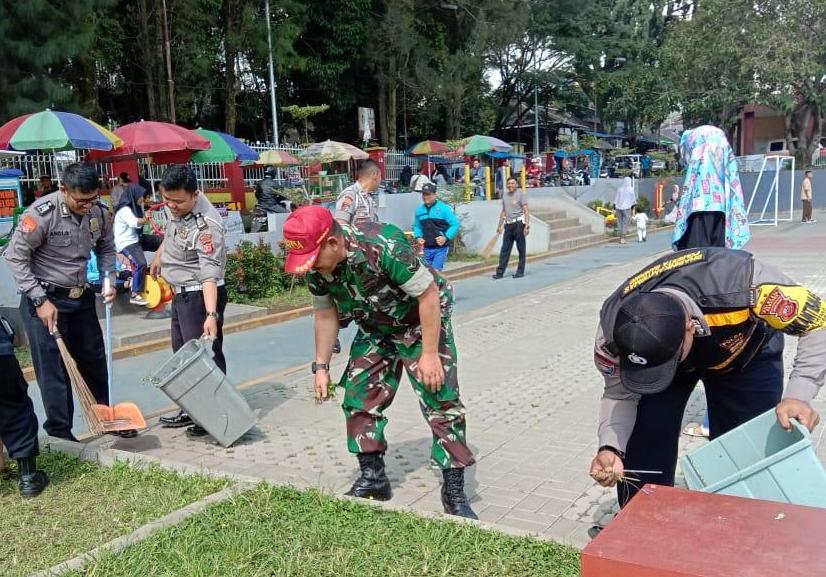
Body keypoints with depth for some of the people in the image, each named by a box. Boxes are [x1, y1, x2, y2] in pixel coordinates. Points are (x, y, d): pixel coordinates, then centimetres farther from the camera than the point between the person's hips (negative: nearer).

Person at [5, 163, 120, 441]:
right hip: (44, 299, -5)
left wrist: (109, 280, -4)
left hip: (82, 296, 5)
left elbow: (106, 249, 12)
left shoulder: (100, 212, -6)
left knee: (95, 361, 15)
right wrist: (40, 300, -18)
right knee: (52, 369, -1)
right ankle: (59, 434, 10)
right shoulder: (41, 213, -22)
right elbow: (16, 257, -15)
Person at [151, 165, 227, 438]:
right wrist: (159, 256, 32)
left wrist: (211, 315, -45)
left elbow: (209, 275, -36)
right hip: (181, 293, 10)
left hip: (201, 295, -10)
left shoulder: (206, 226, -30)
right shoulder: (175, 206, -4)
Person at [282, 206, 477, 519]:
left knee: (441, 401, -10)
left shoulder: (384, 246, -38)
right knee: (358, 397, 0)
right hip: (375, 330, 6)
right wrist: (321, 366, 0)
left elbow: (429, 293, -29)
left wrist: (430, 354, -26)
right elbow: (325, 314, 0)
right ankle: (372, 477, 15)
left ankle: (454, 491, -1)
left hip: (421, 322, -6)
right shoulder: (316, 265, -17)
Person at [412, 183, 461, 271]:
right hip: (427, 248, 5)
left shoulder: (443, 208, -7)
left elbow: (456, 224, -8)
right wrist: (418, 237, 1)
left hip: (441, 248, -5)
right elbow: (416, 226, 20)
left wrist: (446, 237, -19)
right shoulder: (419, 210, 8)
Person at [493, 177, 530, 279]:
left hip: (518, 223, -5)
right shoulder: (505, 195, 15)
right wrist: (500, 225, 20)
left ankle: (520, 271, 7)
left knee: (521, 249, 2)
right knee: (505, 249, 2)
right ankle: (500, 272, 3)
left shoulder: (520, 193, -2)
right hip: (508, 224, 5)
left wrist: (527, 225, -15)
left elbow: (526, 210, -6)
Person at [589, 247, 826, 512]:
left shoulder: (743, 283, -44)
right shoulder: (614, 325, -35)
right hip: (659, 350, 1)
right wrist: (610, 447, -37)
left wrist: (798, 395, -43)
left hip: (746, 353, -1)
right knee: (642, 450, -11)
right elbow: (620, 394, -19)